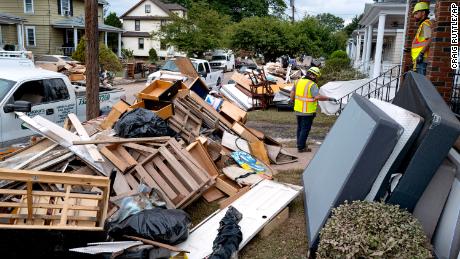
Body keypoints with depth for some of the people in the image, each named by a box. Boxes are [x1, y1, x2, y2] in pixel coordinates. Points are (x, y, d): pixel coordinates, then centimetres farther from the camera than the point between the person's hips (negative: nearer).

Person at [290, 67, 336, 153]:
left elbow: (292, 92, 14)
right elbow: (318, 97, -28)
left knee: (300, 128, 20)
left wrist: (292, 100, 31)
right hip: (308, 111, -7)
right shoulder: (312, 85, -18)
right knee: (305, 129, 5)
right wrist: (329, 98, -20)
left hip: (298, 110, 7)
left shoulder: (299, 81, 4)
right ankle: (301, 147, 12)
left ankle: (300, 144, 33)